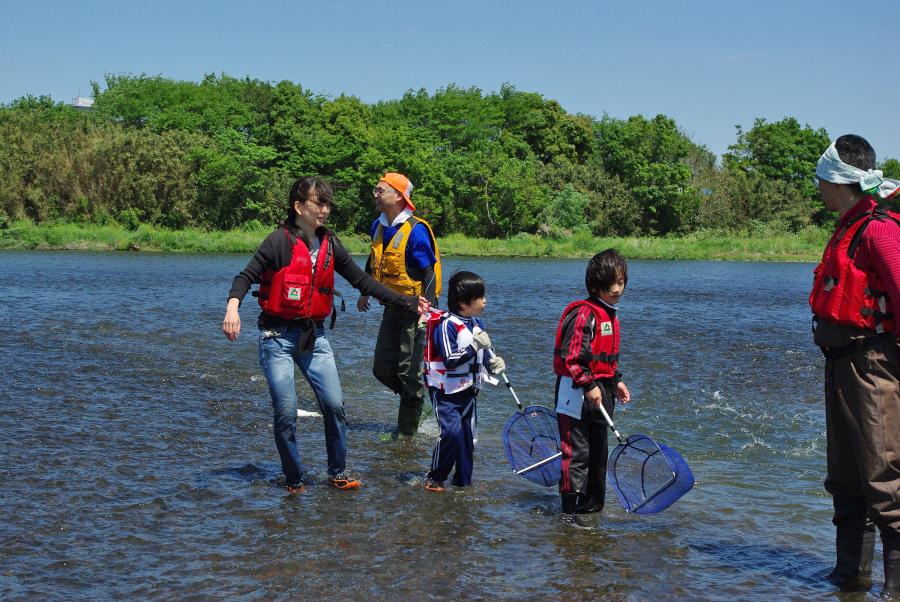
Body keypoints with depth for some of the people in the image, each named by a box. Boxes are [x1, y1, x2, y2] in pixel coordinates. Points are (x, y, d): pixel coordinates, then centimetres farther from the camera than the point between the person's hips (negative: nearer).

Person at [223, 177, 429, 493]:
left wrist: (406, 303, 8)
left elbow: (362, 280, 12)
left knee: (334, 404, -3)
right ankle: (293, 480, 15)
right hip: (278, 336, -4)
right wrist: (233, 307, -35)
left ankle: (338, 471, 16)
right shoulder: (280, 241, -9)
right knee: (286, 412, -4)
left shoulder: (330, 244, 7)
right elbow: (246, 277, -14)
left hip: (314, 336, 5)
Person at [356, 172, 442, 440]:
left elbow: (429, 273, -18)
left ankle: (407, 430, 9)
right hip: (391, 306, 8)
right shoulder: (378, 227, 7)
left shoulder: (416, 230, -17)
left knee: (409, 372, -3)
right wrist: (365, 292, 26)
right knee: (382, 369, 10)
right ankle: (416, 398, 32)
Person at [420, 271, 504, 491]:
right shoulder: (447, 325, -17)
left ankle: (463, 480, 22)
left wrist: (492, 363, 0)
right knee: (452, 431, -18)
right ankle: (435, 477, -2)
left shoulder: (476, 325, 8)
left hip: (468, 390, 8)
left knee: (468, 435, 9)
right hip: (446, 392, -8)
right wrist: (474, 347, -27)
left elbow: (482, 354, 20)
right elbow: (450, 360, -24)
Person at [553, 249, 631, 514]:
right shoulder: (584, 313, -17)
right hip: (576, 392, -10)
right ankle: (572, 507, -2)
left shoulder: (609, 315, 14)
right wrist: (589, 385, -25)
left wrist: (616, 382, 16)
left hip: (599, 391, 10)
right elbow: (572, 355, -22)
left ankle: (593, 503, 26)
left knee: (598, 451, 16)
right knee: (577, 451, -7)